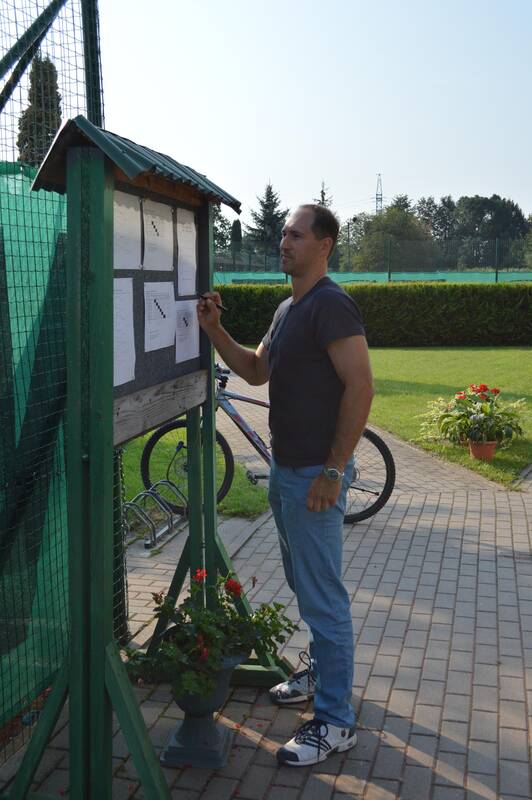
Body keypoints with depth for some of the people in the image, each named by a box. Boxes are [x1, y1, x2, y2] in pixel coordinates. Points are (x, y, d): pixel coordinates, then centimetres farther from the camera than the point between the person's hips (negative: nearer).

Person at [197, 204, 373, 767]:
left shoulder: (331, 306, -16)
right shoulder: (288, 308, 14)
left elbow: (360, 387, -22)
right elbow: (256, 371, 19)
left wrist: (333, 470, -23)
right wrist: (215, 332, 4)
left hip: (316, 474, -10)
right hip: (285, 467, 10)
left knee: (322, 595, -3)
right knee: (304, 584, 21)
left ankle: (335, 722, 8)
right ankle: (320, 672, 39)